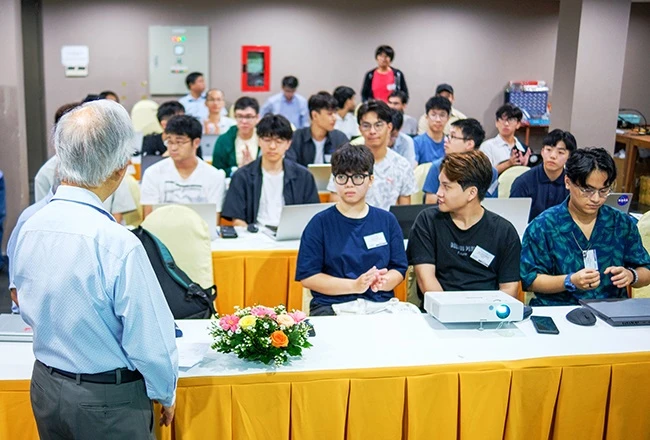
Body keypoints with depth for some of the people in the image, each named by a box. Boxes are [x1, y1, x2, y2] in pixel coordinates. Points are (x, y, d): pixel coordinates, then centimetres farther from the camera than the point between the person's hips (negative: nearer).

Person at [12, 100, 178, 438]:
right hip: (108, 400, -6)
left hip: (45, 385, 6)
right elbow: (150, 338, -21)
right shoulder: (117, 243, -28)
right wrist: (166, 395, -3)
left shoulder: (30, 227, -7)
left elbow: (28, 311, 8)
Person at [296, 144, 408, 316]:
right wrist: (355, 286, -12)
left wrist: (383, 282, -12)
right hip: (331, 306, -2)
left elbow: (399, 269, 12)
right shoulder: (320, 223, 4)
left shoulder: (387, 221, 14)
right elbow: (307, 277, -2)